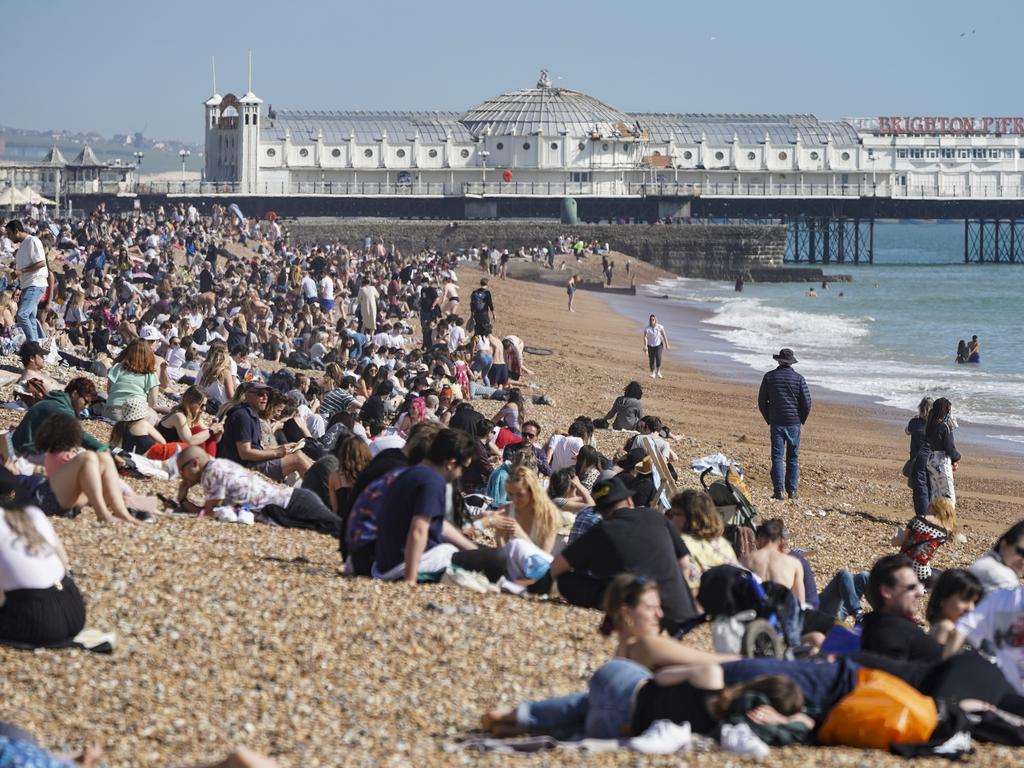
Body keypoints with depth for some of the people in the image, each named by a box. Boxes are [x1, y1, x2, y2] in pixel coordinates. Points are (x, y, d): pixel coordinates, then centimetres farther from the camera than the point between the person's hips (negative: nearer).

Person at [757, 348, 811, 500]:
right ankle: (791, 490, 11)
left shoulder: (769, 377, -2)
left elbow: (762, 402, 3)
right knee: (793, 458, 10)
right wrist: (801, 420, 11)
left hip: (776, 423, 0)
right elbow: (807, 403, -5)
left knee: (777, 457, 1)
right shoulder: (799, 379, -5)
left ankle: (778, 490, -6)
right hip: (794, 423, 0)